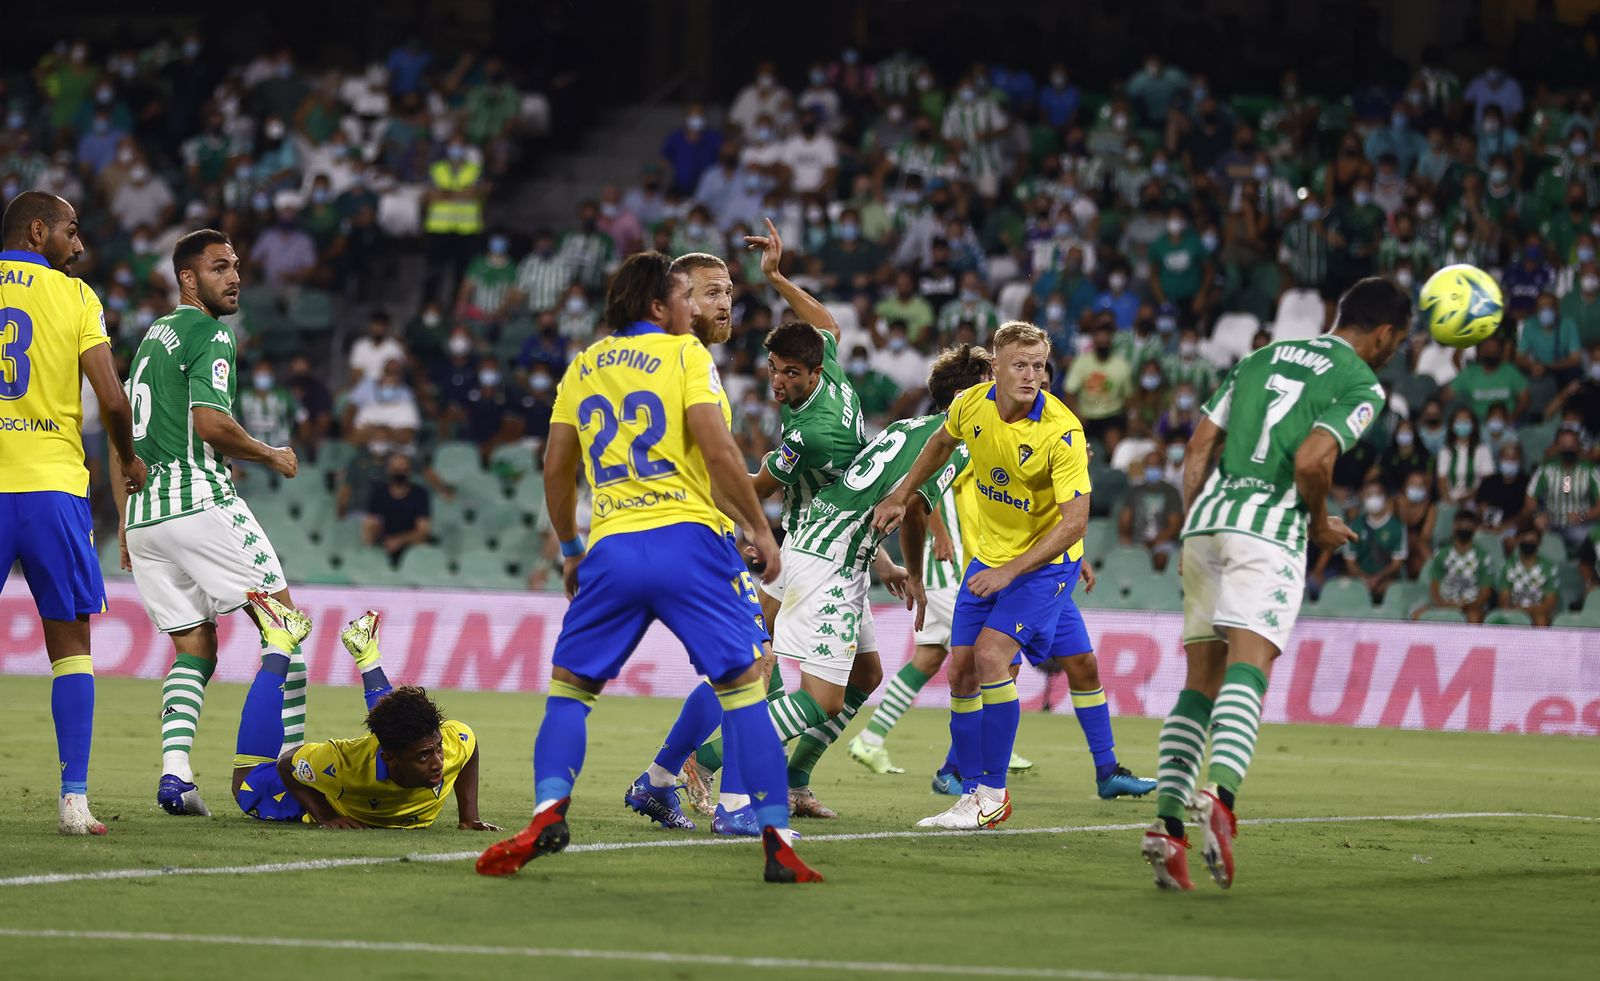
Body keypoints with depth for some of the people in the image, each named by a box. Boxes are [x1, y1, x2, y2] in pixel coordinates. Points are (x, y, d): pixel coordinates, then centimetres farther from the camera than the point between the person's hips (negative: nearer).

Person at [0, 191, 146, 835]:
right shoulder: (74, 297, 1)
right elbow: (111, 399, -5)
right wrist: (129, 461, 13)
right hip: (52, 486, -1)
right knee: (70, 646, 7)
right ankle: (74, 799, 0)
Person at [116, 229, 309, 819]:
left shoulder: (150, 338, 22)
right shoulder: (210, 335, -5)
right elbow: (210, 423, -18)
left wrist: (128, 528, 27)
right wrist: (272, 456, -2)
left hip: (142, 511, 8)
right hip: (199, 500, -8)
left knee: (194, 648, 10)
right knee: (283, 621, 1)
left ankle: (174, 771, -8)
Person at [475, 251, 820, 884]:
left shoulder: (584, 366, 16)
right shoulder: (684, 355, 2)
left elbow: (556, 468, 17)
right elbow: (717, 451, -9)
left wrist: (569, 549, 29)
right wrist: (760, 529, 0)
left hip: (611, 549, 3)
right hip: (687, 540, -3)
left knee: (569, 686, 13)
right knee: (742, 684, -1)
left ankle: (548, 814, -6)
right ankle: (776, 842, -7)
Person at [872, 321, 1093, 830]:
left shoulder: (1062, 432, -26)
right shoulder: (972, 404, -9)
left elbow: (1074, 521, -27)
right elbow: (941, 443, 16)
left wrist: (1010, 572, -30)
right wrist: (900, 495, 15)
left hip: (1046, 561, -6)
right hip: (989, 555, 6)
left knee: (990, 655, -22)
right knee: (961, 670, 1)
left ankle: (994, 794, -12)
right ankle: (972, 793, 12)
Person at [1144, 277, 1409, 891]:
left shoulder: (1262, 358, 22)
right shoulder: (1363, 385, 2)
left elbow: (1199, 447, 17)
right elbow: (1311, 460, -14)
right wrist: (1321, 525, 4)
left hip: (1207, 517, 6)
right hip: (1269, 527, -6)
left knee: (1200, 684, 9)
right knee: (1246, 671, -18)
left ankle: (1168, 824, 0)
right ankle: (1220, 796, -41)